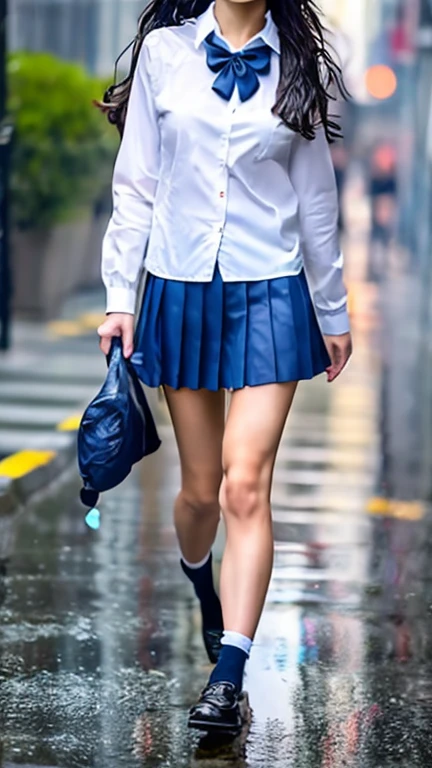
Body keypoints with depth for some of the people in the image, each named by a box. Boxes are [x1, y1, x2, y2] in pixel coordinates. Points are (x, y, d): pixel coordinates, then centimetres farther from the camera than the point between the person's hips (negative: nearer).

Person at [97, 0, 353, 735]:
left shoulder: (296, 66, 3)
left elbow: (315, 197, 9)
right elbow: (135, 184, 4)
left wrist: (333, 314, 12)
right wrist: (119, 297, 0)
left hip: (269, 295, -1)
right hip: (181, 291, 1)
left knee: (245, 484, -13)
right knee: (201, 488, 10)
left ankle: (228, 677, -12)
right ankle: (203, 587, 44)